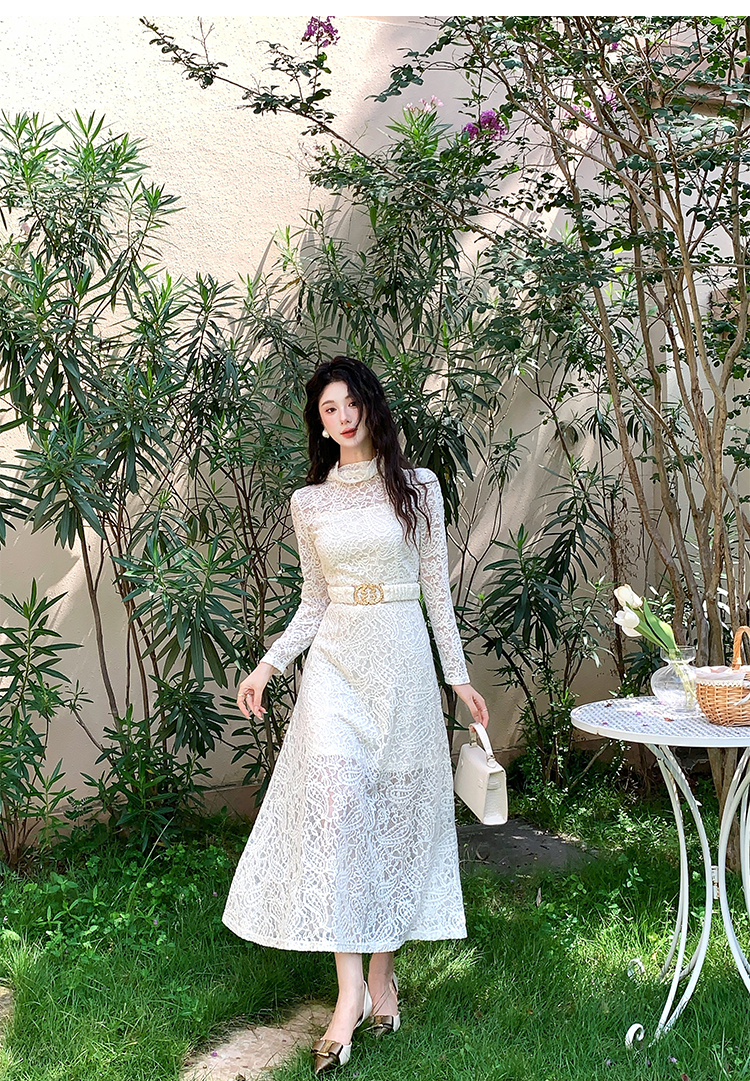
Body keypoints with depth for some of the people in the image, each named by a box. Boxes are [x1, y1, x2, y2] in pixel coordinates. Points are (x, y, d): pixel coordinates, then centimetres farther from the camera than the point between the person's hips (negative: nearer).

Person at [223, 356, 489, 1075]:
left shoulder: (417, 487, 5)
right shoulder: (308, 502, 9)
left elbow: (436, 590, 6)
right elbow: (314, 602, 13)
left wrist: (458, 675, 5)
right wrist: (268, 665, 2)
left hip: (401, 661, -1)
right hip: (335, 661, 1)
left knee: (394, 808, 3)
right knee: (333, 799, -14)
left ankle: (382, 975, 17)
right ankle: (351, 989, -9)